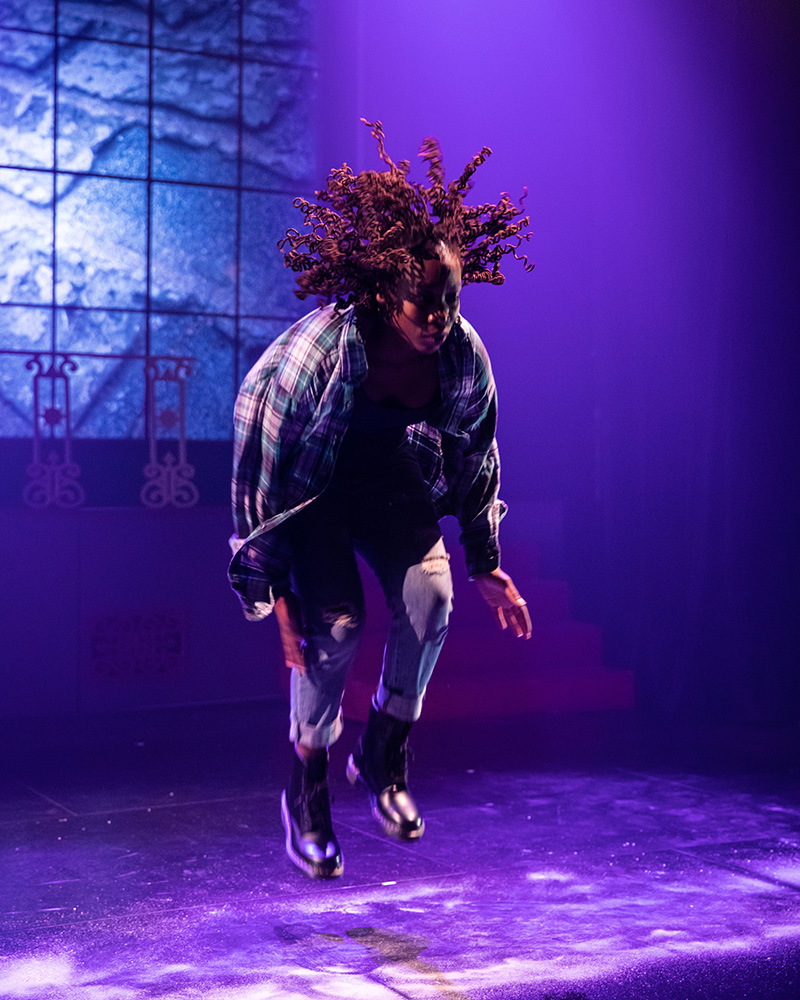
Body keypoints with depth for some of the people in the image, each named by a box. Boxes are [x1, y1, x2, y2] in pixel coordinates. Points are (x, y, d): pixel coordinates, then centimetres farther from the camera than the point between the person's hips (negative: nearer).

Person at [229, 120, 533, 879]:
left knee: (430, 598, -18)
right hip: (309, 482, -4)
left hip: (392, 480, 4)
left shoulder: (465, 355, -19)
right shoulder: (314, 350, -32)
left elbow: (476, 460, -1)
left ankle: (383, 757, 5)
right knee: (336, 622, -20)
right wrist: (276, 591, -22)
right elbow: (264, 472, -24)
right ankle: (306, 792, 1)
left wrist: (487, 564, 3)